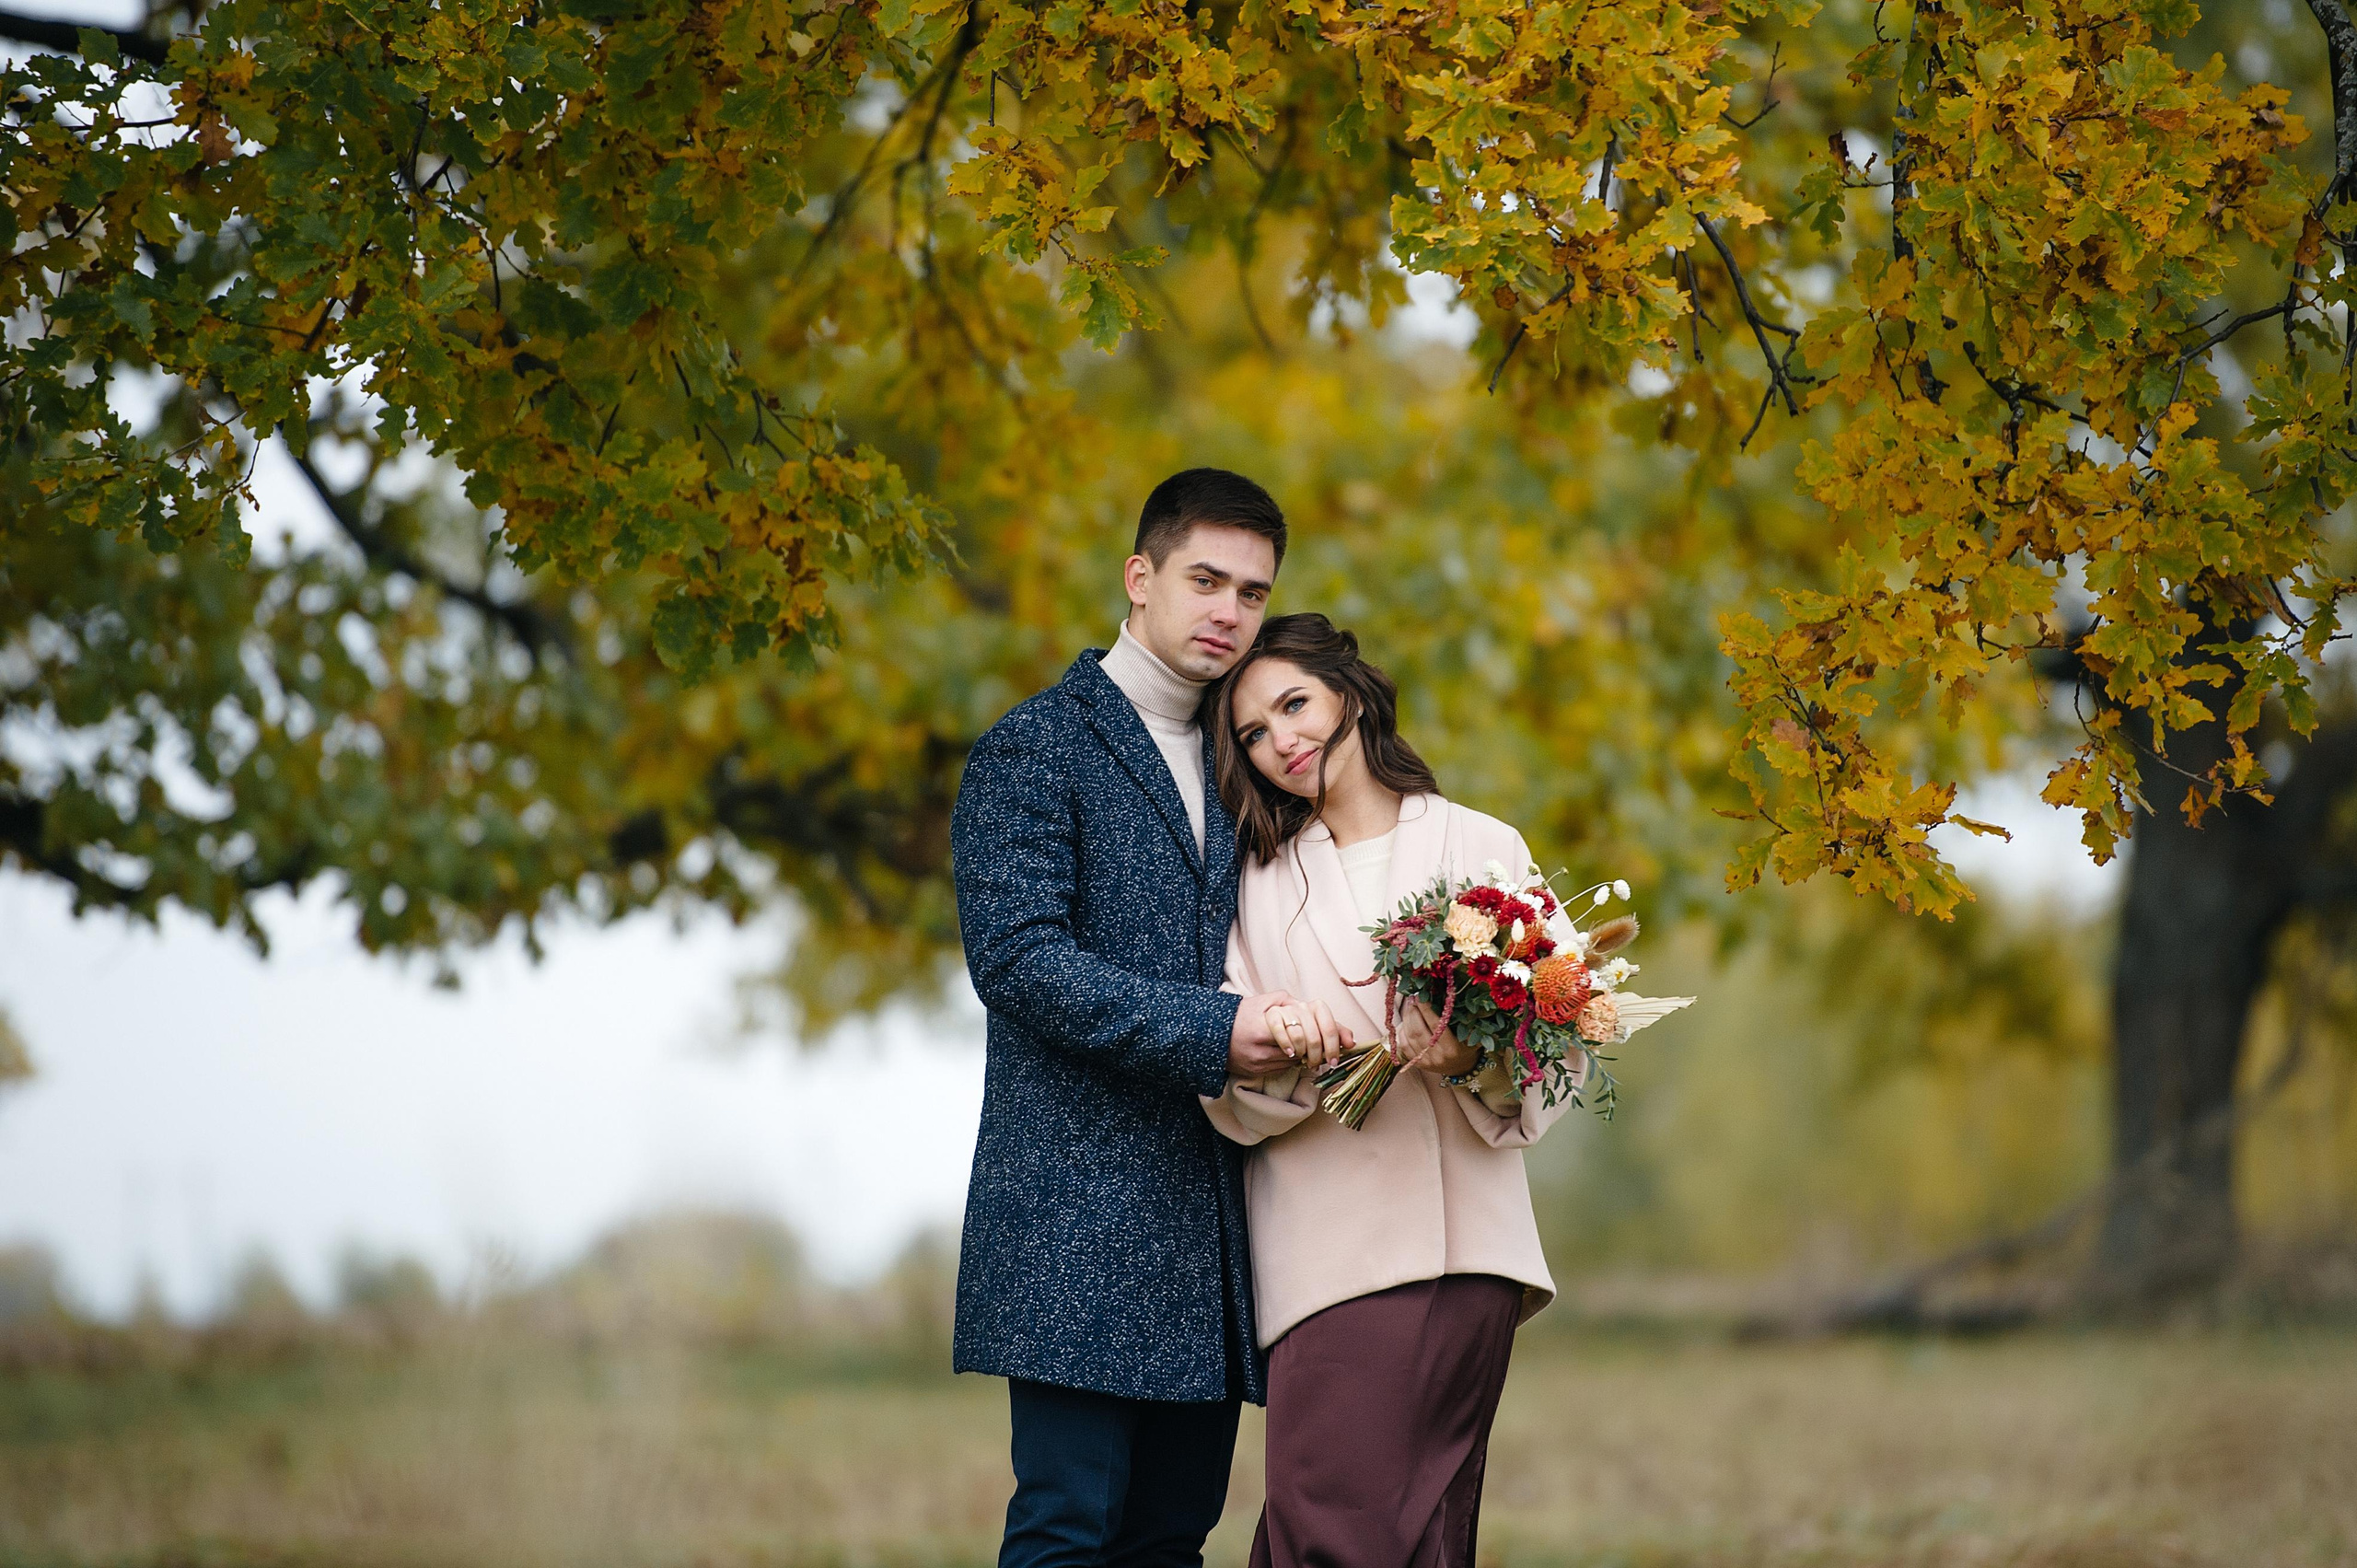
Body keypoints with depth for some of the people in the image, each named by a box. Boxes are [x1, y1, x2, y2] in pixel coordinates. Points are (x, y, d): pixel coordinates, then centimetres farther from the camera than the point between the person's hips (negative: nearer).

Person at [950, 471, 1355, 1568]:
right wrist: (1211, 1033, -22)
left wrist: (1289, 1025, 2)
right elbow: (1019, 956, -15)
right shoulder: (1034, 750, -3)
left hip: (1206, 1222, 7)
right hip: (1079, 1214, -7)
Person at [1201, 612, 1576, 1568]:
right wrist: (1268, 1055, -17)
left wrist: (1474, 1059, -15)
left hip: (1462, 1230, 0)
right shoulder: (1260, 882, 14)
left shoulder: (1483, 848, 12)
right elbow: (1229, 1091, 4)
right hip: (1325, 1232, 0)